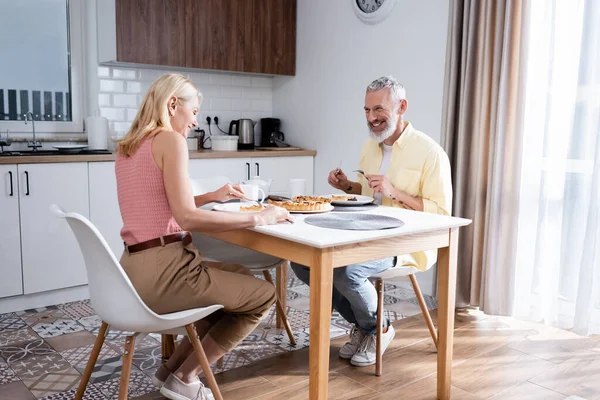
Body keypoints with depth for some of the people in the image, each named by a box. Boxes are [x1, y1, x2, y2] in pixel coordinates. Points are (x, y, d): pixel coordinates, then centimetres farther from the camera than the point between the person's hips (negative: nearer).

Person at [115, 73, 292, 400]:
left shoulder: (127, 147, 14)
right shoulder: (171, 140, -13)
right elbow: (187, 218, -21)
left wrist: (212, 197, 20)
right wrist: (258, 218, -15)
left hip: (137, 269, 9)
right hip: (161, 270, -9)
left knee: (239, 278, 27)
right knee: (263, 294, 7)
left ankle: (173, 368, 25)